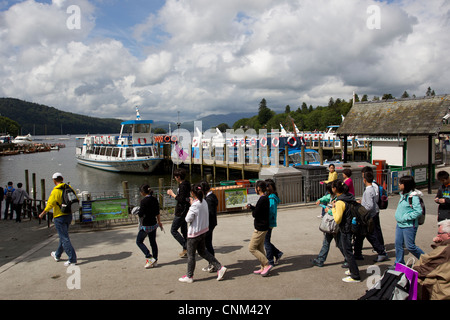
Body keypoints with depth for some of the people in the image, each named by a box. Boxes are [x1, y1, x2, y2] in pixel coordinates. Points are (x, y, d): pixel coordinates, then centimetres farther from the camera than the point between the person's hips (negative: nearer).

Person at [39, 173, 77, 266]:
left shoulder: (55, 191, -17)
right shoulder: (69, 188, 2)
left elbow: (50, 205, -14)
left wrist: (42, 214, 1)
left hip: (59, 217, -7)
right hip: (69, 216, 7)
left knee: (64, 238, -4)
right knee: (63, 236, 21)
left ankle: (72, 259, -5)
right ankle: (57, 255, 39)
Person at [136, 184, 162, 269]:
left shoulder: (143, 201, -19)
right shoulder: (155, 199, 3)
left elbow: (141, 215, -19)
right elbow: (157, 213, 12)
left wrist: (137, 212, 2)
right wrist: (159, 222, 23)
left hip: (146, 225, -7)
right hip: (154, 224, 7)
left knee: (139, 241, 9)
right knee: (153, 242, 15)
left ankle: (150, 258, 1)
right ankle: (154, 261, 19)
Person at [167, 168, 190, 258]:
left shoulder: (183, 186, -20)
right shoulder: (185, 185, 12)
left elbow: (181, 199, -25)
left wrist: (172, 194, -15)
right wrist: (173, 194, 19)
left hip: (181, 212, -10)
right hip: (184, 212, 10)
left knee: (173, 230, -3)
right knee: (184, 231, 15)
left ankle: (186, 248, -5)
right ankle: (186, 250, 22)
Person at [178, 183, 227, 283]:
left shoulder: (195, 205, -23)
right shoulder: (204, 202, 2)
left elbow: (188, 219, -18)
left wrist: (190, 206, -9)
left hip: (194, 233, -8)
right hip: (203, 231, 8)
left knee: (191, 255, 8)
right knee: (202, 252, 20)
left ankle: (189, 276, 22)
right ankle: (220, 268, 13)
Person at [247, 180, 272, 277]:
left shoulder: (262, 199, -21)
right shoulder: (266, 198, 10)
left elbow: (255, 214, -20)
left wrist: (252, 211, 1)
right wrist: (251, 206, 20)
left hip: (260, 228, -10)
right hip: (263, 227, 10)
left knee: (252, 248, -3)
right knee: (260, 248, 14)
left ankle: (267, 264, -3)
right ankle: (263, 268, 18)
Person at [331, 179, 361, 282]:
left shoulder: (340, 202, -23)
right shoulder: (349, 197, 3)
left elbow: (337, 219, -25)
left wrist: (333, 208, -12)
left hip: (345, 229, -9)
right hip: (351, 226, 9)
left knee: (347, 252, 1)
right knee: (348, 250, 23)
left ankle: (355, 276, 8)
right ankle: (352, 270, 37)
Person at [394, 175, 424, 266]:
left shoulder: (413, 197, -19)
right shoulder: (403, 195, 8)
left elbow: (418, 212, -23)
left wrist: (406, 217, -20)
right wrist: (399, 216, 11)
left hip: (409, 226, -8)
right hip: (399, 225, 8)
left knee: (410, 246, 3)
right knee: (398, 244, 9)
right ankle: (399, 264, 21)